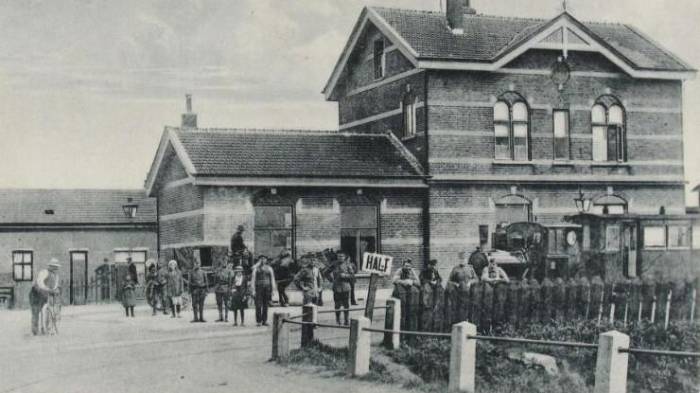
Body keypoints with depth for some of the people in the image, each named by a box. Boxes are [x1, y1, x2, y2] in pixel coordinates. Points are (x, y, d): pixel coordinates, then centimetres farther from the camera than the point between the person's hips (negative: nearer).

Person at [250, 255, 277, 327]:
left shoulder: (269, 269, 11)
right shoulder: (256, 269, 5)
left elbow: (272, 279, 10)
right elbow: (253, 280, 4)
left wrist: (273, 289, 3)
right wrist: (253, 290, -3)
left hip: (267, 288, 2)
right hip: (259, 287, -2)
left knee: (266, 305, 3)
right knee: (258, 305, -8)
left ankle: (264, 321, 8)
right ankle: (259, 321, -5)